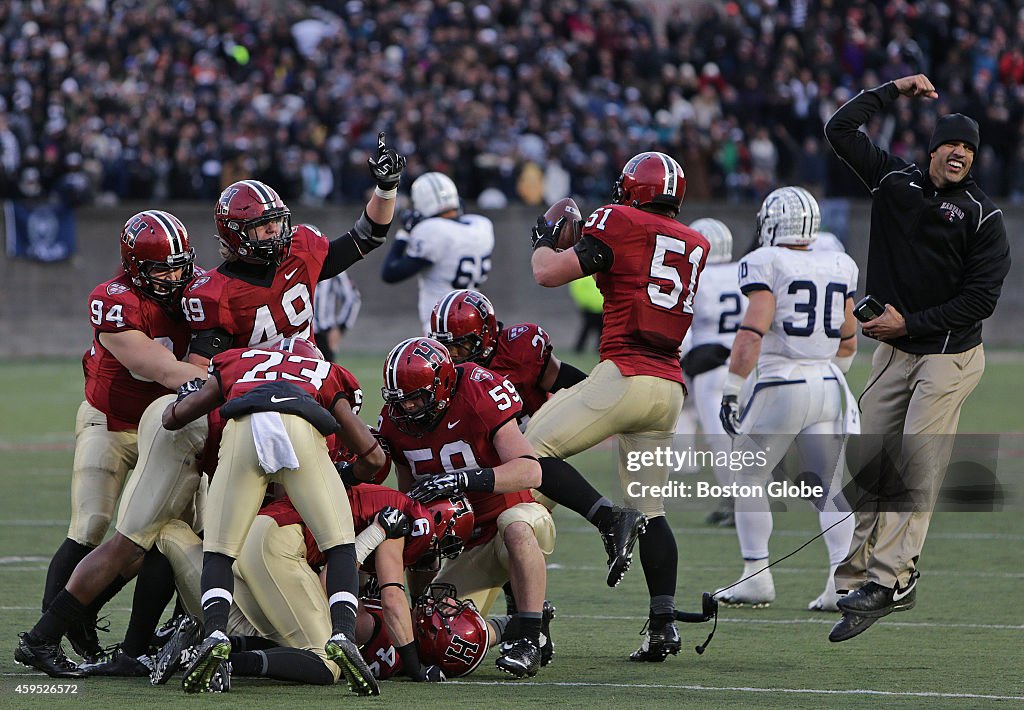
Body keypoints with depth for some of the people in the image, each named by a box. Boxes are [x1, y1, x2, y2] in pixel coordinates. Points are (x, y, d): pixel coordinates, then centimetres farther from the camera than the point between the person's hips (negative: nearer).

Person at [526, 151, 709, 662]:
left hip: (625, 375, -7)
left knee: (534, 450, -2)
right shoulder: (697, 246, 17)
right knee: (650, 508, 10)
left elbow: (549, 274, -4)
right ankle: (663, 623, 2)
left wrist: (542, 242, 18)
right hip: (671, 387, 7)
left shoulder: (620, 223, -2)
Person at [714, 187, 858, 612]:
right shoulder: (839, 269, 11)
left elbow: (753, 331, -16)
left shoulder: (767, 264, -7)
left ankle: (757, 578, 9)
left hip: (780, 385, -5)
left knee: (749, 479, 11)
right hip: (829, 386, 5)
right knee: (831, 490, 8)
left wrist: (731, 389, -13)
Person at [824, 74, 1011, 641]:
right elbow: (840, 130, 9)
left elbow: (982, 299, -11)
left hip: (951, 354, -4)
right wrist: (894, 90, 5)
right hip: (893, 353, 5)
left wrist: (909, 322, -13)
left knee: (919, 460, -14)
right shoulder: (895, 181, 5)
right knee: (871, 461, 1)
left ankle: (890, 576, -17)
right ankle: (856, 576, 4)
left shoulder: (982, 216, -6)